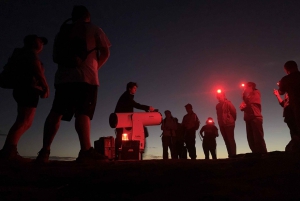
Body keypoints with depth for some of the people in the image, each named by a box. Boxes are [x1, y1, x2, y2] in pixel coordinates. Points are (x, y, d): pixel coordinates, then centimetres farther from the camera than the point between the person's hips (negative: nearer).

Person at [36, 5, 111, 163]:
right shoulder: (94, 29, 13)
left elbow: (55, 55, 21)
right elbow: (105, 52, 7)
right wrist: (95, 66, 18)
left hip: (63, 77, 4)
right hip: (86, 76, -3)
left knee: (56, 113, 4)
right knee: (83, 113, -12)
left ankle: (45, 151, 0)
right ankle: (85, 151, -24)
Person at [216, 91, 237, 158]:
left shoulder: (227, 103, -2)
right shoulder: (218, 106, 15)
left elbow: (234, 111, -4)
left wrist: (232, 120, 4)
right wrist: (220, 123, 7)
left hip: (229, 124, -6)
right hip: (222, 125, 6)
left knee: (231, 139, -6)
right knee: (226, 140, 5)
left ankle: (233, 154, -4)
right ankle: (230, 155, 8)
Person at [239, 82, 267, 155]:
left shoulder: (256, 92, 8)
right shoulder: (248, 96, 27)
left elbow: (248, 100, -10)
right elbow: (242, 107, 16)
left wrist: (245, 93, 3)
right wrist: (242, 106, -6)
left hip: (255, 117, -7)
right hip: (248, 118, 7)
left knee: (258, 137, -11)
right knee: (251, 139, 2)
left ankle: (263, 153, -10)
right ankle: (256, 154, 4)